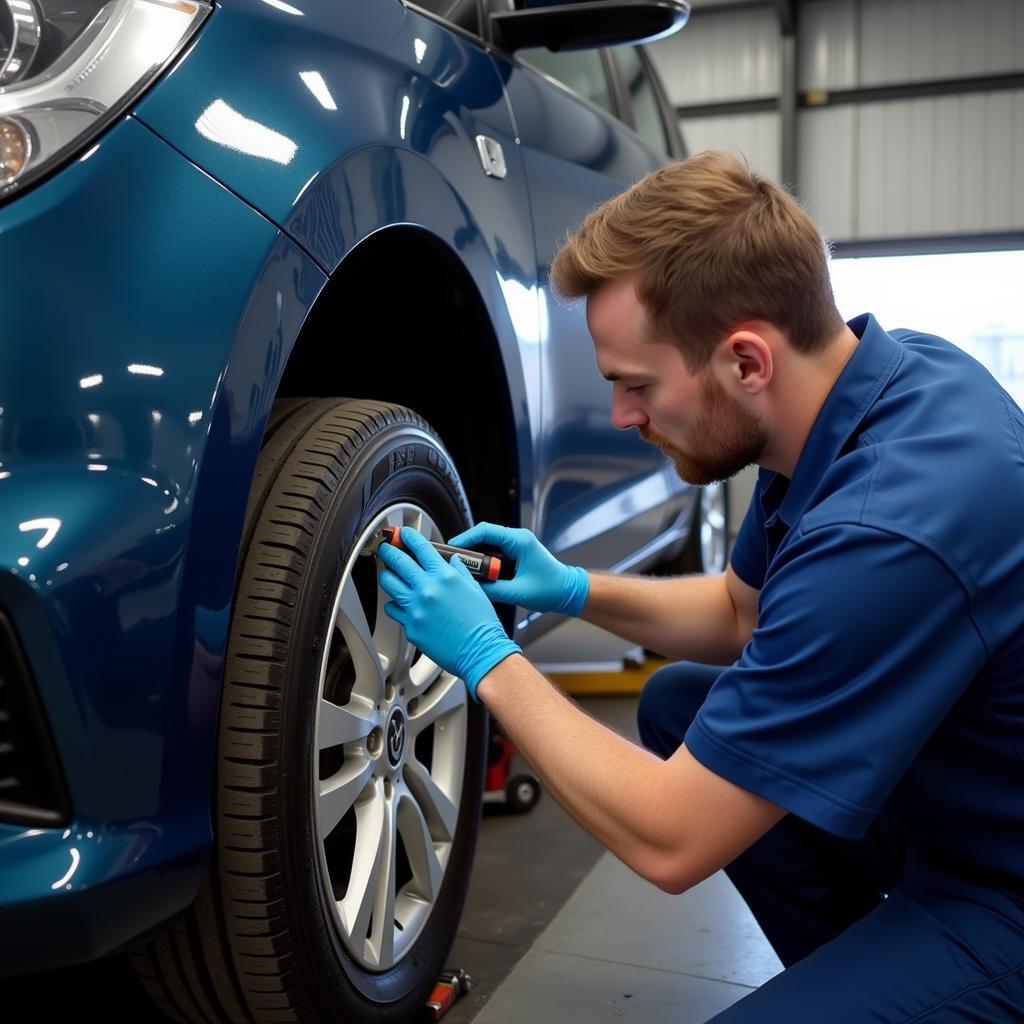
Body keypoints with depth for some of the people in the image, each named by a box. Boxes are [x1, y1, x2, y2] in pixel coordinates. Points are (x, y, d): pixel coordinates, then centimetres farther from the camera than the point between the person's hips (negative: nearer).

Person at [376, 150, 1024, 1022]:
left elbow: (670, 840, -25)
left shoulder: (884, 527, -34)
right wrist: (574, 590, -1)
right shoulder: (871, 373, -6)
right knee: (679, 706, 10)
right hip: (949, 796, 9)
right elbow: (743, 610, 12)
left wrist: (488, 659, -15)